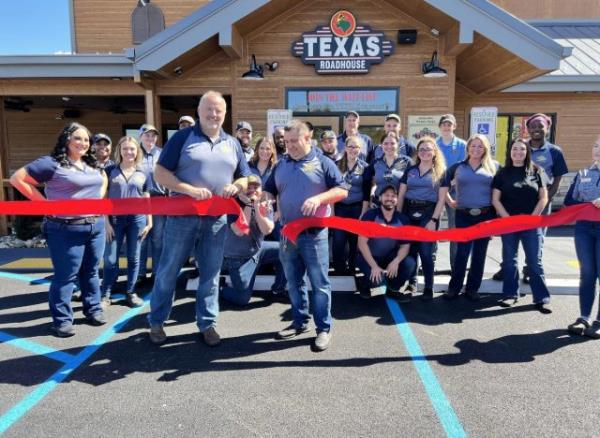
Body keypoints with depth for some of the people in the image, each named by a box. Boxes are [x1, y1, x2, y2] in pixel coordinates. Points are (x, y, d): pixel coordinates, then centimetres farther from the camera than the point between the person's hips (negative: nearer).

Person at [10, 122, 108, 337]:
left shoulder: (93, 165, 11)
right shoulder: (52, 163, -9)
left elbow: (104, 179, 32)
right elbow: (17, 178, -8)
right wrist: (45, 202, -11)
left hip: (96, 226, 6)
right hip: (66, 230, -6)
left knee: (91, 272, 15)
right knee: (65, 275, 1)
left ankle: (93, 309, 28)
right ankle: (62, 319, 13)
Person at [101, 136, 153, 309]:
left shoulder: (142, 175, 8)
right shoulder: (110, 171, 3)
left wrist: (149, 222, 6)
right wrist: (106, 222, -4)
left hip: (137, 219, 2)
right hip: (115, 219, -1)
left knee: (134, 258, 8)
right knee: (110, 259, 1)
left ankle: (131, 292, 19)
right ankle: (105, 295, 12)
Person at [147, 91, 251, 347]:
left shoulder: (232, 144, 12)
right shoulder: (182, 137, -1)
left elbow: (246, 178, 16)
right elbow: (161, 173, -6)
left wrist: (236, 186, -8)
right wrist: (190, 190, -19)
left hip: (216, 219, 3)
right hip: (183, 215, -3)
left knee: (210, 274, 9)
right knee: (169, 271, 7)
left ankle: (207, 324, 23)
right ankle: (156, 322, 24)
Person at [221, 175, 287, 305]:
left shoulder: (265, 205, -5)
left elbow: (267, 230, -20)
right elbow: (239, 231, -32)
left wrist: (257, 208, -32)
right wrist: (248, 205, -30)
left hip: (258, 249, 6)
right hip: (238, 258, -6)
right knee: (242, 299, -14)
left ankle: (278, 290, 11)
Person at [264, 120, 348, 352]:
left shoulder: (322, 162, -1)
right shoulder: (281, 165, 12)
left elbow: (342, 191, -6)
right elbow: (269, 191, 14)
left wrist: (319, 198, -20)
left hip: (314, 233, -5)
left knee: (319, 283, 1)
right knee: (293, 282, 14)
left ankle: (324, 328, 12)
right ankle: (300, 322, 28)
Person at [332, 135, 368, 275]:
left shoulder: (365, 167, 1)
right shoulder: (337, 165, 4)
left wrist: (363, 214, -7)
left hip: (357, 208, 0)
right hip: (340, 207, 1)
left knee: (355, 242, 7)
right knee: (338, 242, -6)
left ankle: (352, 270, 22)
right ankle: (339, 272, 8)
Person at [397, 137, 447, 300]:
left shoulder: (441, 172, 3)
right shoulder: (410, 170, 11)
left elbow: (441, 199, -2)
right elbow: (401, 195, 9)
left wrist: (433, 220, -11)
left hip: (428, 213, -3)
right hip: (409, 212, 3)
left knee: (426, 252, -4)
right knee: (410, 250, 8)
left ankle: (428, 288, 6)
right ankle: (412, 282, 23)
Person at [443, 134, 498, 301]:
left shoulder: (494, 167, 5)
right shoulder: (457, 167, 5)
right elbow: (443, 186, 13)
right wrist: (451, 202, 7)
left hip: (486, 215, 1)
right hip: (464, 215, -1)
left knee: (479, 253, 7)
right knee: (462, 252, -1)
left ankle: (472, 288, 18)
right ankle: (454, 287, 11)